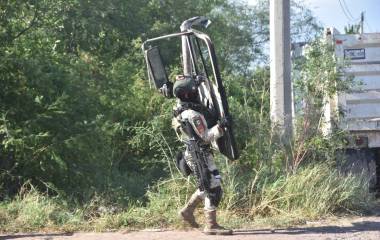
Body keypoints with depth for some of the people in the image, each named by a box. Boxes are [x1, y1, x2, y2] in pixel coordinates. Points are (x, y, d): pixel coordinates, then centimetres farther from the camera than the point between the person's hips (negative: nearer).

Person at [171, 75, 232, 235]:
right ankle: (211, 226, -4)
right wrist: (219, 127, -22)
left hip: (193, 154, 10)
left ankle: (187, 211, 28)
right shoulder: (192, 115, -23)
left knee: (207, 186, 23)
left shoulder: (180, 110, 6)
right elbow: (205, 137, -21)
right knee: (214, 189, -6)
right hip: (200, 156, -10)